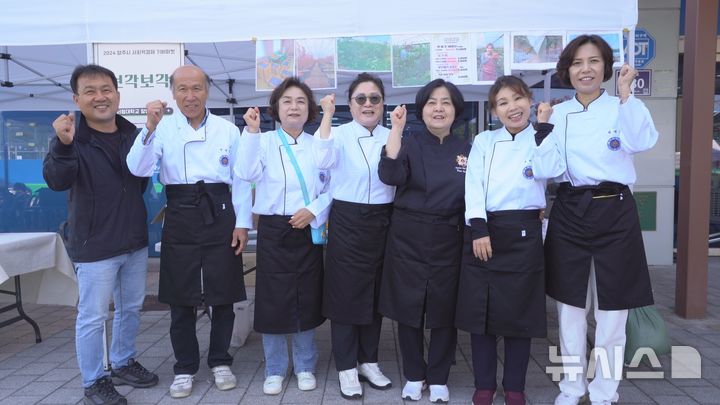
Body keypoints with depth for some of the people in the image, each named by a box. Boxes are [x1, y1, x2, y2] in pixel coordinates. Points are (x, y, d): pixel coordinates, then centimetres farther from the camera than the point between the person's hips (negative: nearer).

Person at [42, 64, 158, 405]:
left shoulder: (133, 134, 2)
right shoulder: (70, 138, -11)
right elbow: (56, 181, -28)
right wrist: (63, 146, -42)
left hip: (135, 240, 6)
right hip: (94, 245, -5)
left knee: (131, 308, 18)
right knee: (92, 317, 3)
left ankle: (123, 364, 37)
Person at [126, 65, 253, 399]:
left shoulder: (228, 130, 3)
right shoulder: (163, 128, 2)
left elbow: (241, 180, 4)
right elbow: (138, 169, -11)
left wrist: (242, 223, -1)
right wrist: (150, 127, -21)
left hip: (219, 214, 1)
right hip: (180, 216, 0)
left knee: (223, 295, 8)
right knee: (181, 297, 7)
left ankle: (220, 362, 27)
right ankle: (185, 368, 25)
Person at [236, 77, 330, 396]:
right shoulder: (264, 142, 1)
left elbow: (332, 189, 4)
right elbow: (246, 174, -19)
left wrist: (313, 210, -12)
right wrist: (251, 132, -25)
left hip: (308, 230, 2)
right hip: (273, 230, -1)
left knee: (307, 299, 8)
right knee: (273, 300, 2)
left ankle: (305, 367, 26)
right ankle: (274, 370, 21)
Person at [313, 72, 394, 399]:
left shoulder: (392, 137, 6)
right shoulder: (340, 134, -5)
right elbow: (322, 160, -27)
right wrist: (327, 114, -26)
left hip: (381, 222, 4)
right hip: (347, 222, -4)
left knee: (376, 293, 13)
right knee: (346, 293, 3)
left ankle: (368, 361, 30)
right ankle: (347, 368, 19)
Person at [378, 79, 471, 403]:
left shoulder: (467, 150, 6)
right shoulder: (409, 145, 0)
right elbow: (389, 175, -20)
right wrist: (396, 129, -22)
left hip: (449, 239, 1)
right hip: (408, 237, -1)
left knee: (445, 310, 8)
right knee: (408, 308, 7)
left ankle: (438, 379, 26)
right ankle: (413, 376, 26)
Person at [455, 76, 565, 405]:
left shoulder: (543, 140, 7)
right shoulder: (483, 141, 9)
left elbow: (551, 171, -15)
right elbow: (473, 187, -2)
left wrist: (542, 126, -10)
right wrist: (479, 229, -14)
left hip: (522, 233, -1)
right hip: (483, 231, 2)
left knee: (518, 312, 5)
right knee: (480, 310, 5)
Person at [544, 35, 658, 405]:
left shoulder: (623, 108, 0)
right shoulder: (558, 114, 7)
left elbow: (643, 142, -22)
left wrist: (625, 95, -26)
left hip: (614, 211, -2)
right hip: (569, 212, 2)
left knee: (611, 310, 6)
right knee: (570, 307, 10)